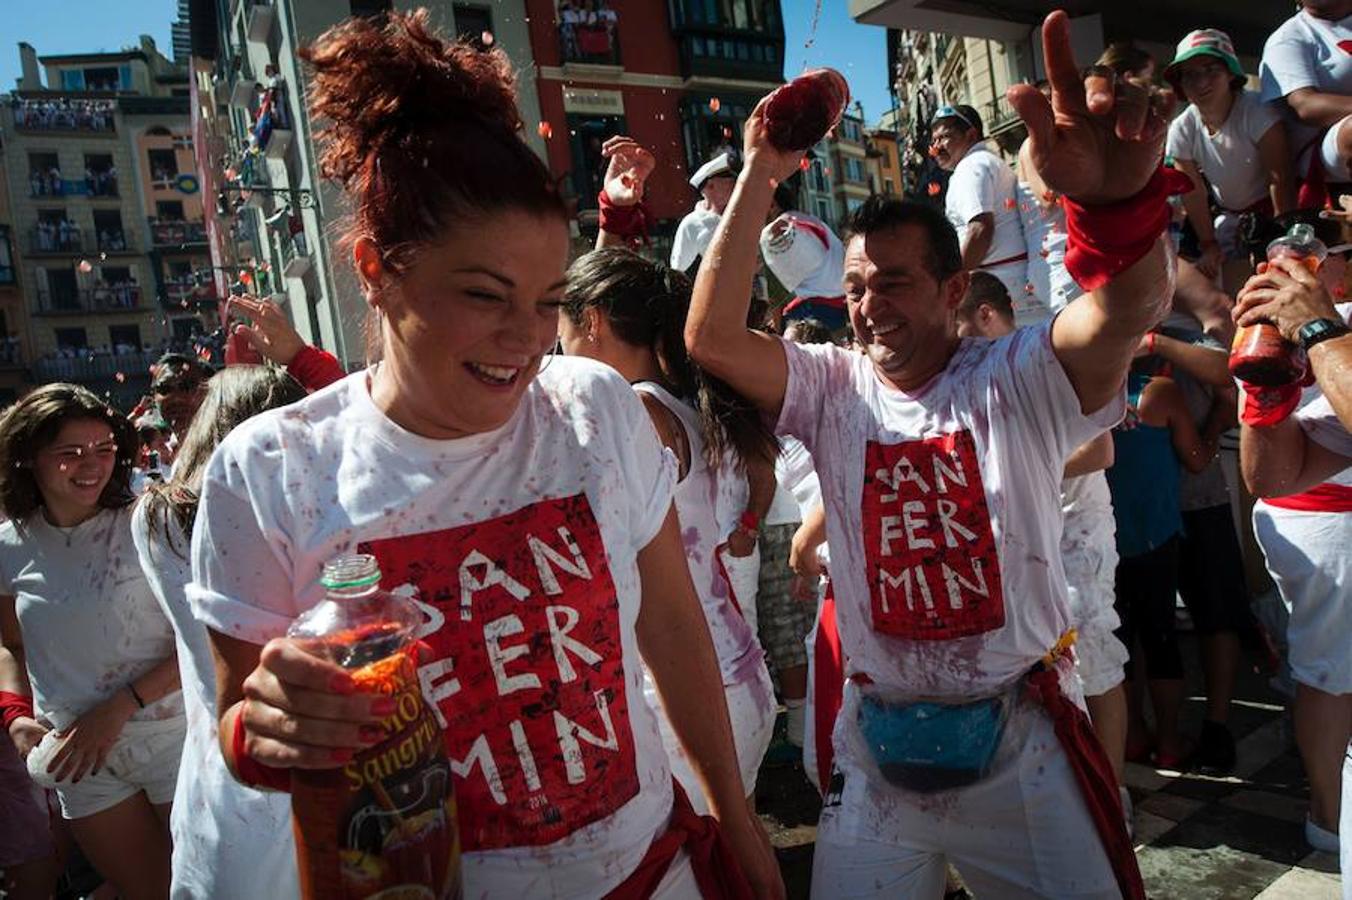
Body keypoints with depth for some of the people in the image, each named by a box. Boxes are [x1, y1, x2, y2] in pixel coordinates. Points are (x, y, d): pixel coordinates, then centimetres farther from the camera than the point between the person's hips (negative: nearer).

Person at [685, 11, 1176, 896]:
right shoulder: (831, 387, -2)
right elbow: (711, 338, -14)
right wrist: (759, 176, -19)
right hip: (880, 740, 2)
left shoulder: (1018, 380, -9)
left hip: (1023, 734, -1)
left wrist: (1117, 198, -50)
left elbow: (1128, 309, -28)